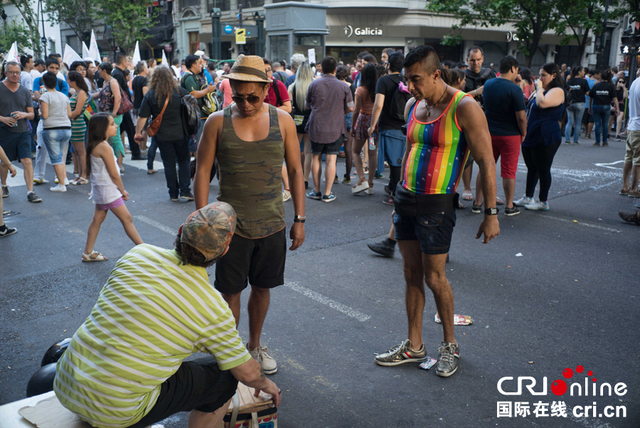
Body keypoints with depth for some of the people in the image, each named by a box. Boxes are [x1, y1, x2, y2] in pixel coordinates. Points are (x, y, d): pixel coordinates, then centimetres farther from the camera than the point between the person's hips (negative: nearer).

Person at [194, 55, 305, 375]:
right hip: (231, 225, -1)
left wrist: (299, 219, 1)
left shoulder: (282, 120, 0)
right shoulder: (217, 122, -3)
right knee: (230, 292, 6)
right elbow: (202, 172, -1)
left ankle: (254, 346, 36)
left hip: (272, 225, 2)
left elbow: (295, 171, 4)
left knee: (261, 288, 15)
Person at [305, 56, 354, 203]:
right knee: (331, 160, 1)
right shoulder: (343, 86, -5)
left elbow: (308, 105, 10)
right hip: (335, 129, -1)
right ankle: (327, 193, 1)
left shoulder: (314, 84, -3)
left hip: (316, 128, 1)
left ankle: (316, 191, 18)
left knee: (316, 158, 12)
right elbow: (350, 108, 2)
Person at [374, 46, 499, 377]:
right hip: (405, 200, 6)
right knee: (412, 274, 12)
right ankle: (414, 346, 25)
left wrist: (491, 213, -14)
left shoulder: (464, 108, -13)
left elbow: (486, 162, -12)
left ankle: (450, 345, 24)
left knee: (434, 277, 2)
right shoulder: (412, 106, 8)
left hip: (436, 205, -6)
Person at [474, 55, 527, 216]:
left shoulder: (488, 84, 2)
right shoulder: (515, 89, -16)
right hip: (510, 136, -5)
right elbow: (521, 117, -16)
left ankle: (477, 204, 16)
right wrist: (523, 134, 1)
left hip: (489, 134, 5)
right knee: (509, 172, 4)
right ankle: (509, 207, 13)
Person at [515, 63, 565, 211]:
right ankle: (528, 197, 24)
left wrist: (539, 87, -17)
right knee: (531, 168, 15)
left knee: (543, 170, -1)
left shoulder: (557, 91, -13)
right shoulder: (540, 91, 17)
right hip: (532, 135, 9)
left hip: (546, 138, -9)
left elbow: (542, 103, -30)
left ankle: (543, 201, 8)